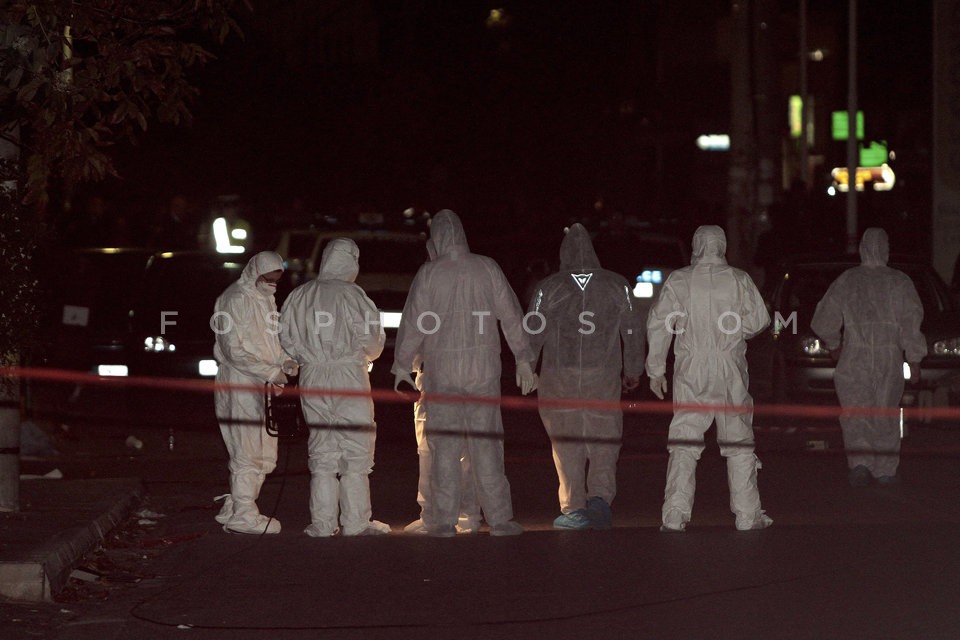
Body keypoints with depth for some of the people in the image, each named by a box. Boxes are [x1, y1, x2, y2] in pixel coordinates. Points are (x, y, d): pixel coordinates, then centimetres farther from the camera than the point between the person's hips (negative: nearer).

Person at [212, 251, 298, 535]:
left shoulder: (265, 299, 17)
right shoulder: (236, 300, -13)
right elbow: (234, 351, -18)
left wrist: (285, 361, 3)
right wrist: (270, 372, -21)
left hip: (261, 387, 10)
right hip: (239, 385, -9)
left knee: (264, 454, 11)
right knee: (248, 451, -7)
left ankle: (233, 510, 19)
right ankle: (243, 514, -1)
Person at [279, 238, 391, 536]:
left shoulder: (298, 296, 6)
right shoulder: (351, 294, -9)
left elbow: (286, 337, 10)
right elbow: (372, 337, -9)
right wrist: (366, 354, 12)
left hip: (312, 377, 5)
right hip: (349, 375, -5)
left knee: (322, 450, 10)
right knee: (356, 448, 2)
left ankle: (322, 523, 9)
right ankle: (356, 522, 2)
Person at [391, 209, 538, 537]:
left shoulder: (429, 273, -4)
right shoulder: (486, 268, 2)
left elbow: (413, 322, -2)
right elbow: (511, 314, 6)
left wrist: (402, 365, 8)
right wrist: (523, 359, 13)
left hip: (441, 369, -2)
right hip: (483, 366, 2)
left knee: (444, 444, 3)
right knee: (486, 442, 5)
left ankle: (444, 519, 3)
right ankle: (499, 517, 5)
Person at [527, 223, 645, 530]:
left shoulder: (549, 288, -3)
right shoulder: (616, 285, 2)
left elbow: (533, 332, -2)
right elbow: (633, 329, 7)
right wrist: (633, 371, 18)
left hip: (559, 378, -1)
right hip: (603, 377, 1)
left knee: (566, 442, 6)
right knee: (603, 440, 8)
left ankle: (573, 508, 6)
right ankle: (601, 496, -11)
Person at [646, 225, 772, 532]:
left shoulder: (679, 281, -1)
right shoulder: (739, 280, -2)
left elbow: (658, 325, -2)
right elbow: (758, 320, -3)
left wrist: (656, 369, 5)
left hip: (690, 373, 0)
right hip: (731, 375, 0)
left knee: (683, 445, 3)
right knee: (739, 443, 9)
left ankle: (674, 516, -3)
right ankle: (748, 515, 11)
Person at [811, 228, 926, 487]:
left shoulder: (846, 281, 1)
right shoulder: (900, 282, -1)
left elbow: (823, 322, 5)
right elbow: (912, 322, -4)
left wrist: (833, 344, 22)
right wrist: (915, 358, 3)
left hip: (855, 357, -1)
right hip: (889, 358, 1)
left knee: (855, 414, 0)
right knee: (885, 414, 11)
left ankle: (860, 462, -19)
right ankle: (885, 469, 12)